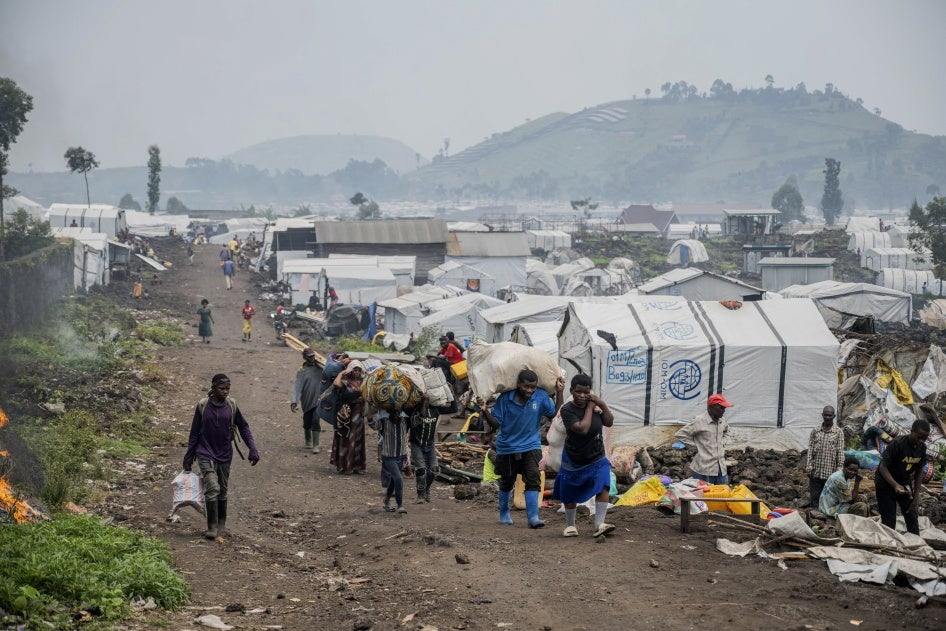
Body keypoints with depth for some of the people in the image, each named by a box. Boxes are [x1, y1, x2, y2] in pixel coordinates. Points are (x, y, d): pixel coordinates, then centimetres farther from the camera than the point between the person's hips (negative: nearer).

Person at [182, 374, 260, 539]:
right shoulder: (203, 405, -7)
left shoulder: (232, 405, -3)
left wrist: (253, 449, -3)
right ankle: (212, 527, -9)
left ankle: (221, 524, 27)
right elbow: (195, 432, 2)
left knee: (222, 490, 12)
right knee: (212, 488, -15)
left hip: (225, 455, 3)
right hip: (206, 454, -3)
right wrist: (189, 456, 5)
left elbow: (243, 427, 6)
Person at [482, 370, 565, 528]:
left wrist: (559, 393, -11)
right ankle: (504, 513, 38)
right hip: (507, 448, 0)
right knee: (507, 482, 17)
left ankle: (533, 517, -16)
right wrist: (486, 413, -29)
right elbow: (496, 423, -10)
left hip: (531, 446, 0)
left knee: (533, 479, -16)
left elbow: (555, 413, -2)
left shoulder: (540, 396, -9)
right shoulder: (505, 398, -15)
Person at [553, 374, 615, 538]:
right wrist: (589, 408, -24)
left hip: (597, 459, 2)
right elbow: (582, 428, -32)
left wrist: (602, 405, -18)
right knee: (570, 497, 11)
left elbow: (609, 422, -6)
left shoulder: (594, 405, -4)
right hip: (573, 462, -2)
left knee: (603, 487, -21)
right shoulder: (567, 410, -20)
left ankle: (599, 525, -21)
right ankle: (570, 525, 34)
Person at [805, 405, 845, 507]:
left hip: (830, 472, -2)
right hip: (815, 472, 2)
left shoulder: (838, 432, 1)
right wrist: (808, 466, 0)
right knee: (814, 497, 5)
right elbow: (810, 449, 8)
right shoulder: (815, 431, 7)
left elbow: (840, 452, 0)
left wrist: (839, 469, -5)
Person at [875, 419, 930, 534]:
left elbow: (919, 471, 3)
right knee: (889, 521, -7)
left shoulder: (922, 447, -7)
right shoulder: (897, 444, -26)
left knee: (912, 518, 4)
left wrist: (916, 494, -2)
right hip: (886, 484, -6)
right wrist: (895, 485, -40)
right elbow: (883, 467, -26)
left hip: (904, 483, 6)